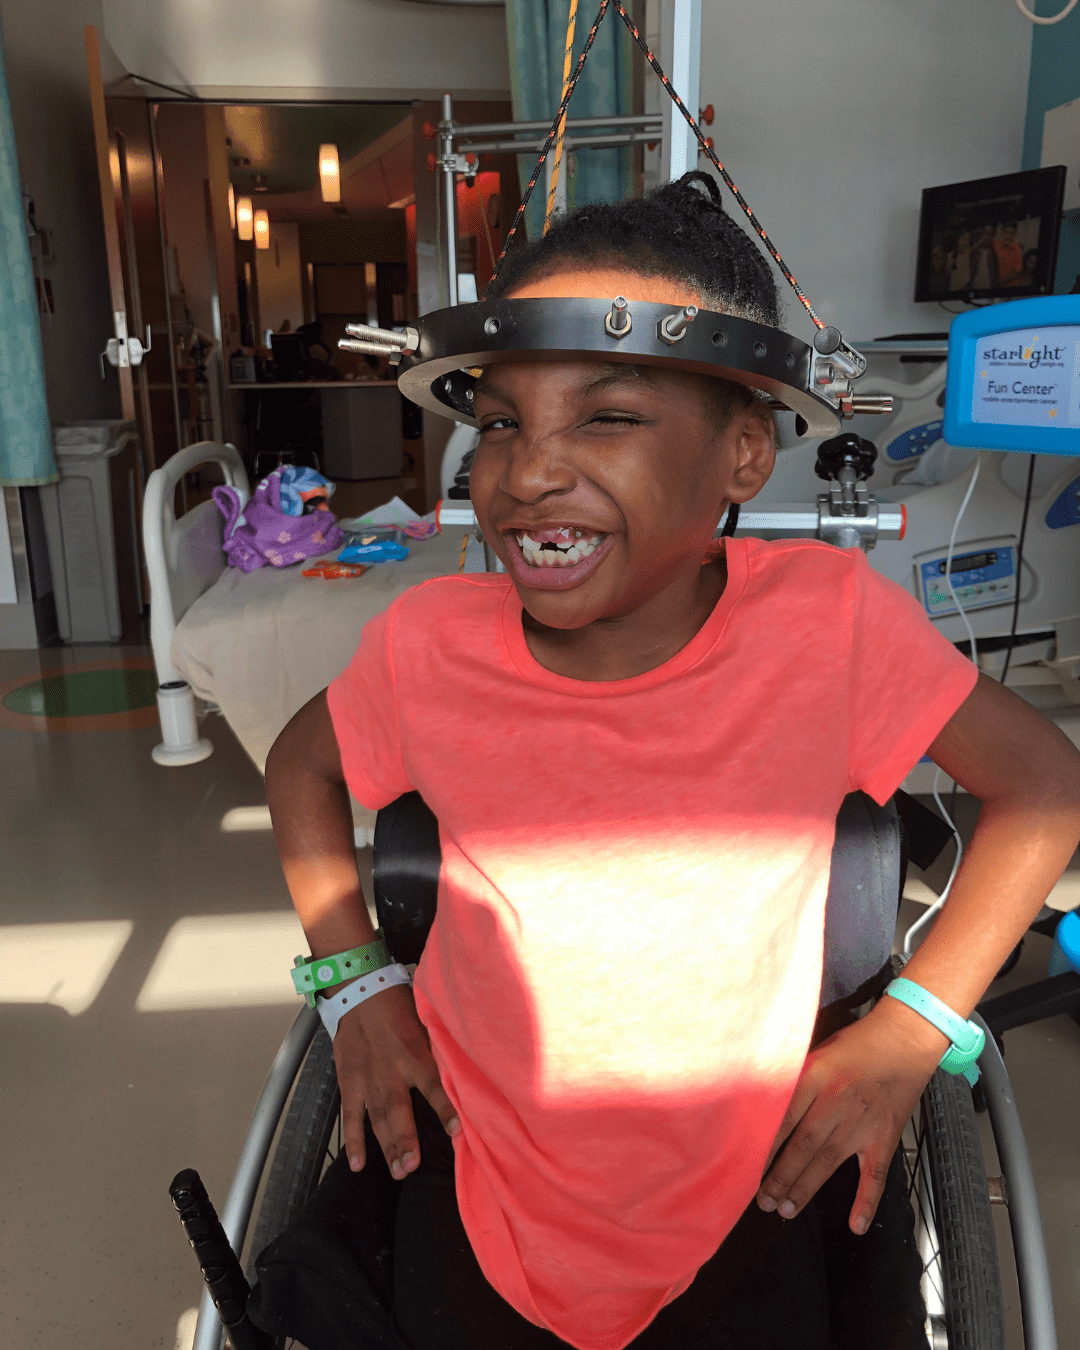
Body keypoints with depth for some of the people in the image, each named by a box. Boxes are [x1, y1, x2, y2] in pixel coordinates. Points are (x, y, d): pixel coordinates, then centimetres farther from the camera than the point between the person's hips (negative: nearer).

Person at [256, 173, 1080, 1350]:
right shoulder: (430, 644, -16)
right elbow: (303, 764, 5)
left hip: (753, 1202, 0)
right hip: (472, 1188, 2)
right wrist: (355, 979, -1)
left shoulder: (830, 622, -21)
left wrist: (909, 1032, -9)